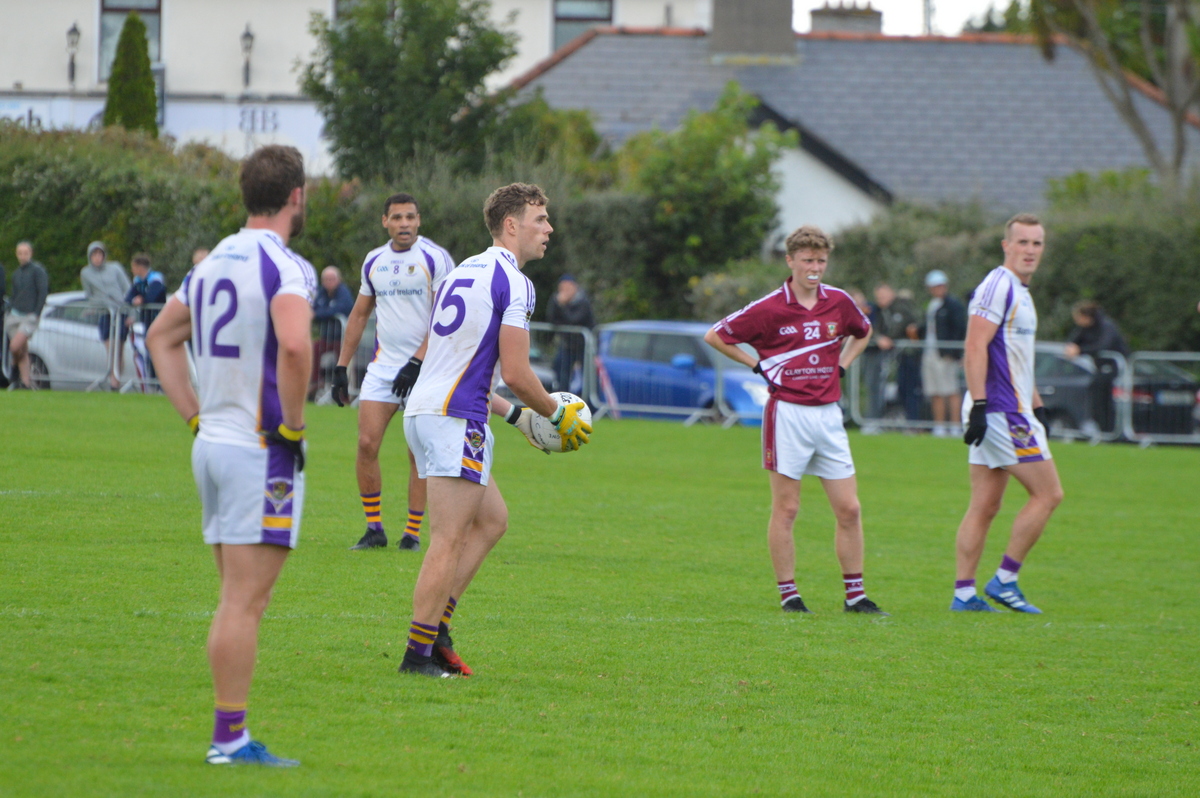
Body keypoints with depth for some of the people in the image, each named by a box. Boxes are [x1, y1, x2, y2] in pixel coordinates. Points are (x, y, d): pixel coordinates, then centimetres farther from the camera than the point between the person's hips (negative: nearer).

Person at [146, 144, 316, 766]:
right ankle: (229, 737, -6)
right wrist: (292, 422, -17)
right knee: (245, 602, -6)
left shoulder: (213, 263, 13)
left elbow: (161, 336, 25)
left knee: (235, 600, 13)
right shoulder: (285, 267, -13)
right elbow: (293, 345, -30)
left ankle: (231, 737, 14)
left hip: (212, 444, 8)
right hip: (262, 452, -8)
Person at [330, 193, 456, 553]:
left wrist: (417, 363, -17)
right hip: (383, 366, 4)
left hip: (425, 368, -4)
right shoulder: (374, 261, 11)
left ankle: (412, 533, 6)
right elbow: (359, 315, 20)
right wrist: (341, 367, 15)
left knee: (419, 453, -2)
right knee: (366, 444, -6)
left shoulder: (435, 259, -6)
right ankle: (374, 529, 5)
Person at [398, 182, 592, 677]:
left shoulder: (465, 271, 19)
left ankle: (435, 630, 14)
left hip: (425, 408, 10)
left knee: (492, 520, 18)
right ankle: (419, 653, -6)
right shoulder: (513, 282, -11)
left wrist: (512, 414, 26)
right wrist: (556, 414, 4)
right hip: (455, 419, -10)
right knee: (449, 541, -6)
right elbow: (515, 373, -14)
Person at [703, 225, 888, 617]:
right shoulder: (769, 308, -7)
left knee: (849, 510, 1)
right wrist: (758, 365, -1)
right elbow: (714, 336, 1)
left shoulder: (839, 302, 6)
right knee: (786, 509, -1)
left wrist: (841, 366, 12)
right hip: (787, 413, -4)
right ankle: (788, 594, 6)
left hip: (828, 414, 4)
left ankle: (855, 595, 8)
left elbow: (863, 332, 28)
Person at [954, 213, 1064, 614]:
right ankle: (1004, 580, -3)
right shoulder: (998, 286, -12)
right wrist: (979, 404, -25)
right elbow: (975, 346, -20)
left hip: (1007, 410, 10)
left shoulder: (1020, 291, 20)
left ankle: (964, 593, 5)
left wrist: (1036, 406, 29)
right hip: (1002, 411, -10)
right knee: (1048, 493, -7)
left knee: (984, 506, 7)